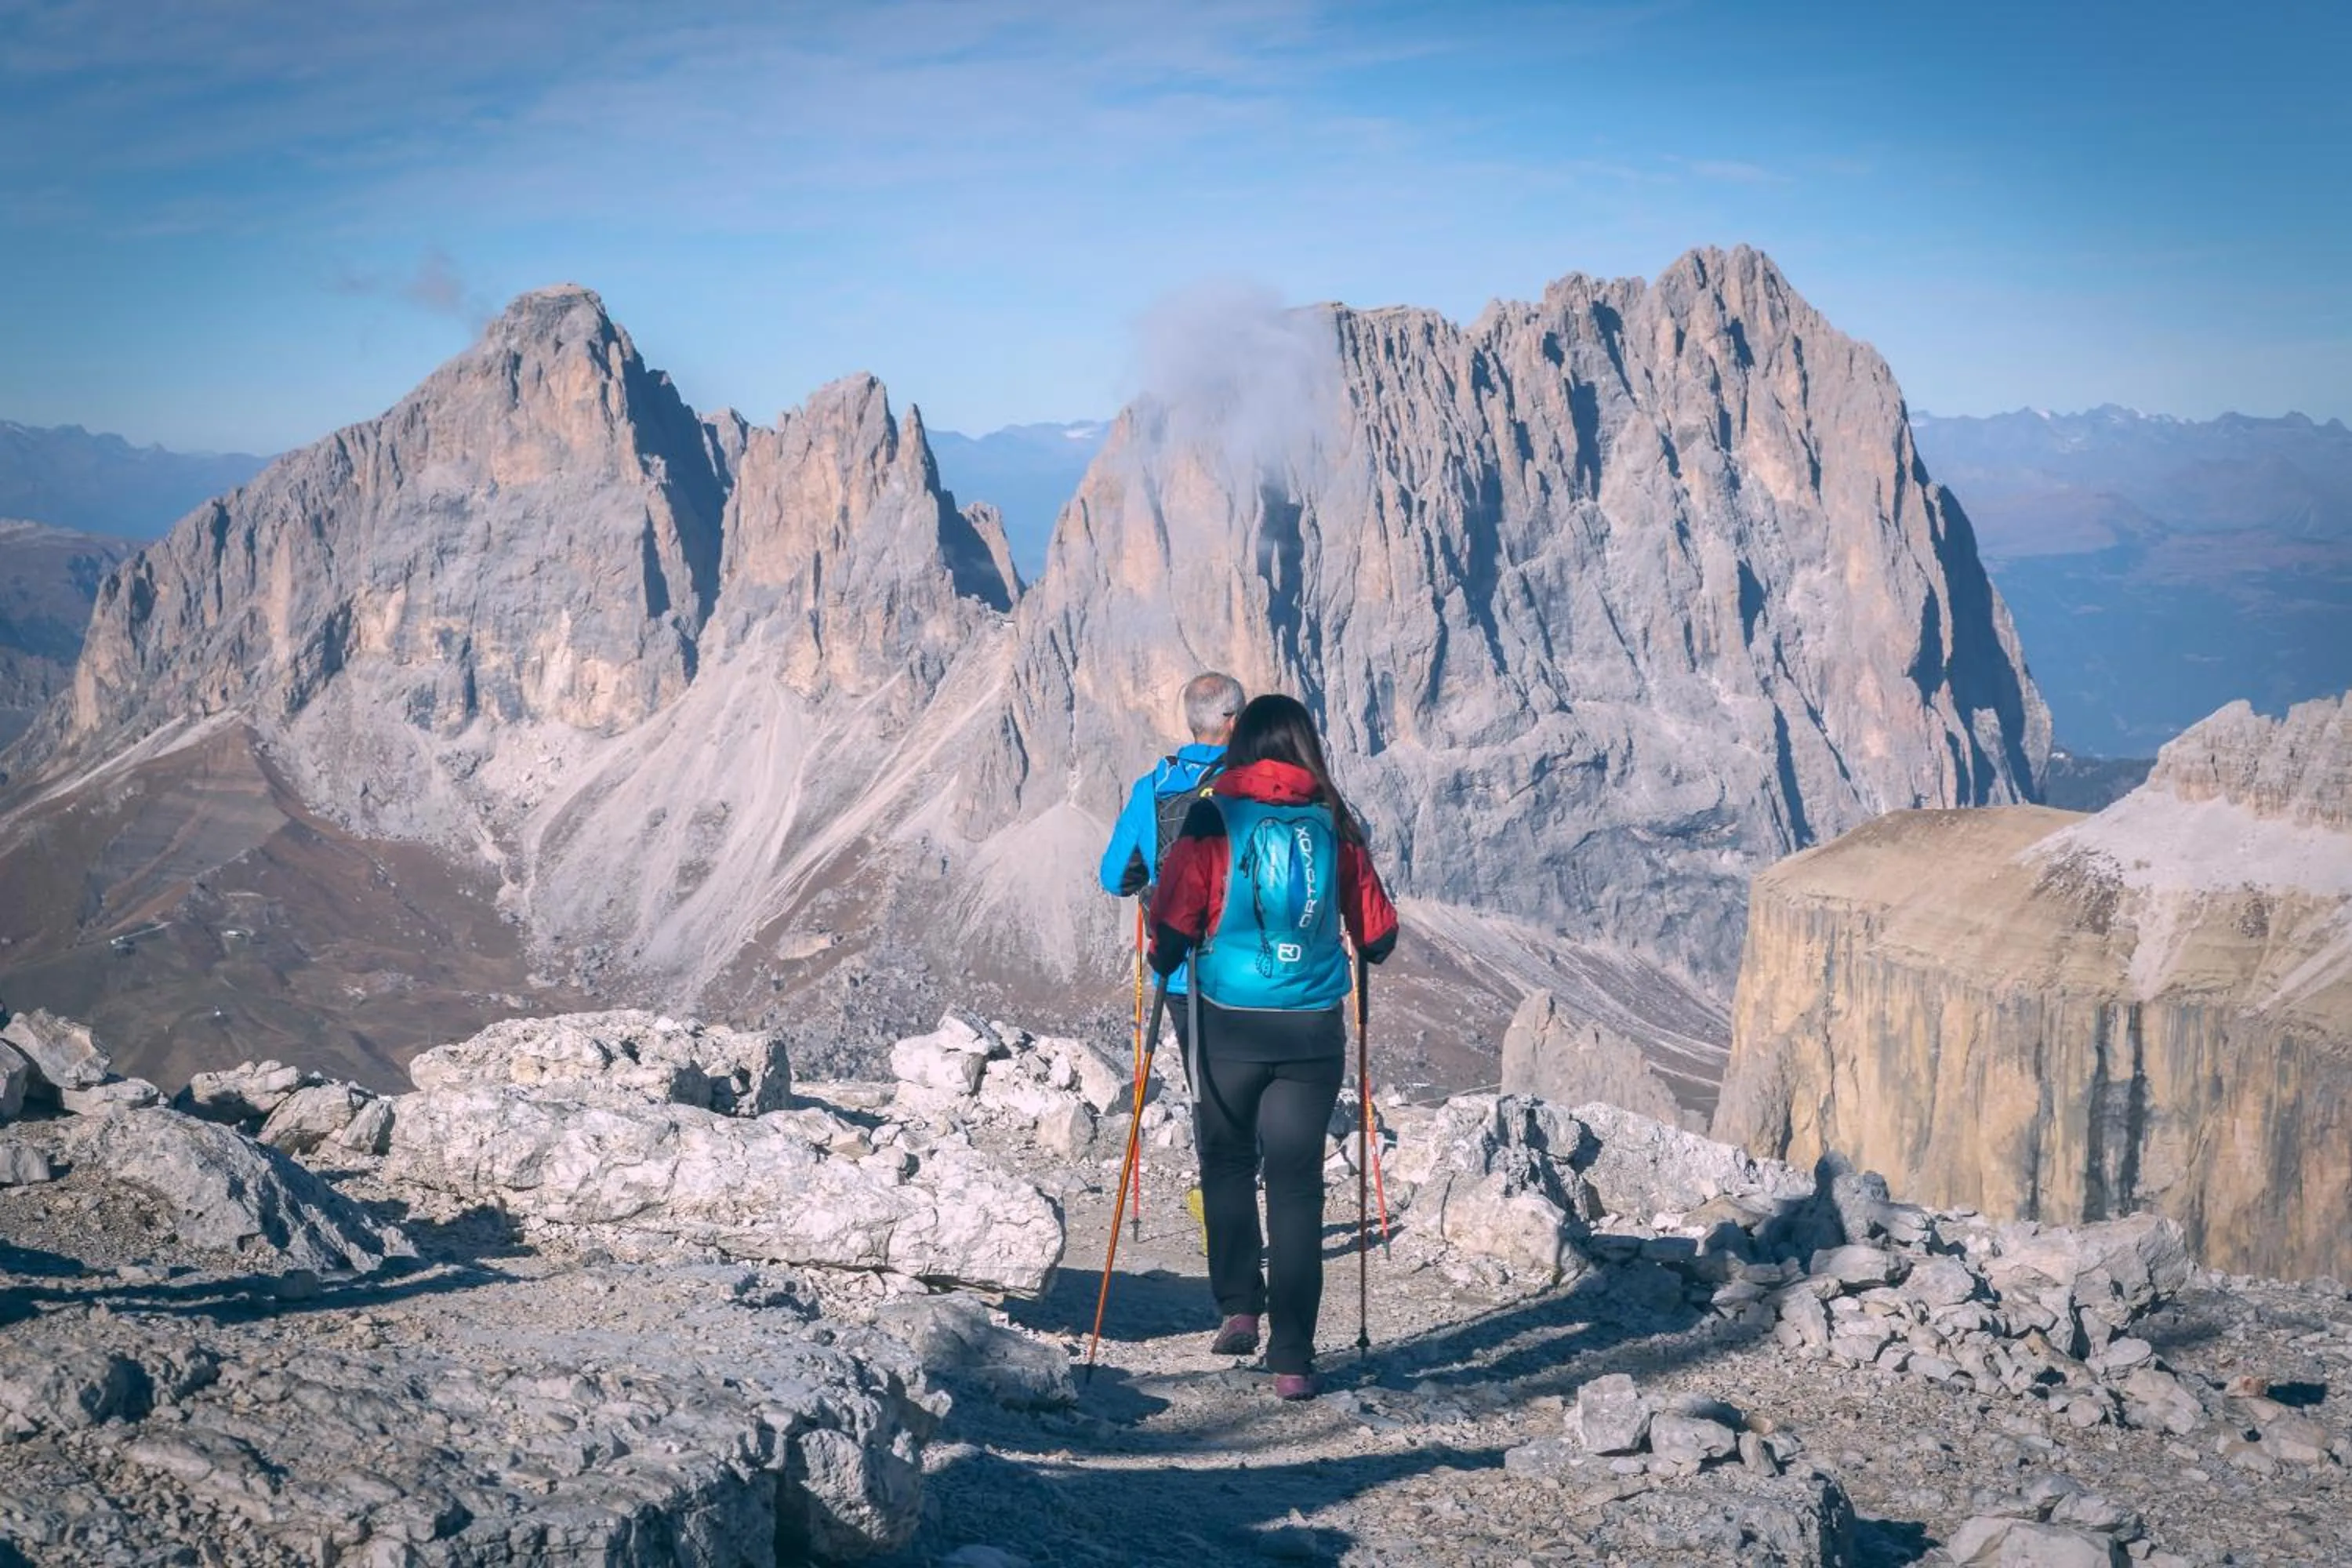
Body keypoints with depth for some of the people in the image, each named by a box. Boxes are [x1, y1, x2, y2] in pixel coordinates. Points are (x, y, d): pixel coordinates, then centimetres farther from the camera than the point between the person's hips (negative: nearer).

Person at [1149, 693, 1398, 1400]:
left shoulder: (1213, 817, -6)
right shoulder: (1334, 823, 2)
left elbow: (1173, 924, -9)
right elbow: (1378, 936, 6)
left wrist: (1163, 962, 13)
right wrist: (1361, 950, 29)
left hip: (1228, 1023, -1)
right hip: (1313, 1029, 1)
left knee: (1228, 1163, 21)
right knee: (1297, 1182, 5)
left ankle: (1239, 1307, 12)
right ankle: (1292, 1358, 2)